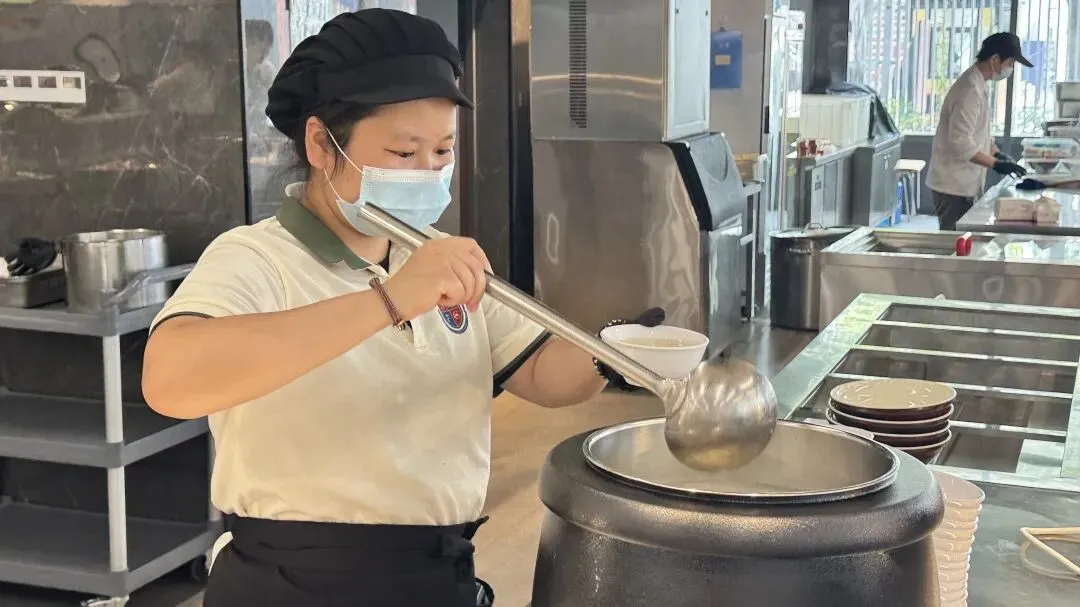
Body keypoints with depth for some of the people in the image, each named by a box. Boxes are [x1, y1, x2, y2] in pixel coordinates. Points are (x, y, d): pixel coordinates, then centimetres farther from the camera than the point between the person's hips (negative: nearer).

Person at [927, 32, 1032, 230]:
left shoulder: (978, 86, 12)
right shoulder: (970, 90, -20)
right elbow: (961, 143, -26)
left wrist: (998, 154, 10)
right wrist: (996, 163, -22)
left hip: (964, 183, 10)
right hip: (954, 185, -10)